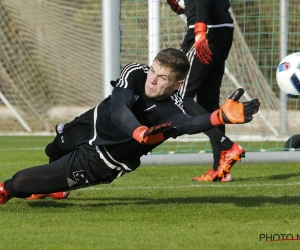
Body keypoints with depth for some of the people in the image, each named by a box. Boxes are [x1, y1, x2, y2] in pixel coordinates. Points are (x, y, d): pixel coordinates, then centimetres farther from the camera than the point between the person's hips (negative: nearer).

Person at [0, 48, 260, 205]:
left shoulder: (171, 111, -36)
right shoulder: (135, 73, -26)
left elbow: (189, 124, -58)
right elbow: (118, 108, -42)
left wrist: (221, 116, -78)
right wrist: (139, 132, -63)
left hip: (102, 161, -4)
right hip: (93, 123, 4)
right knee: (56, 149, 37)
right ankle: (53, 185, 72)